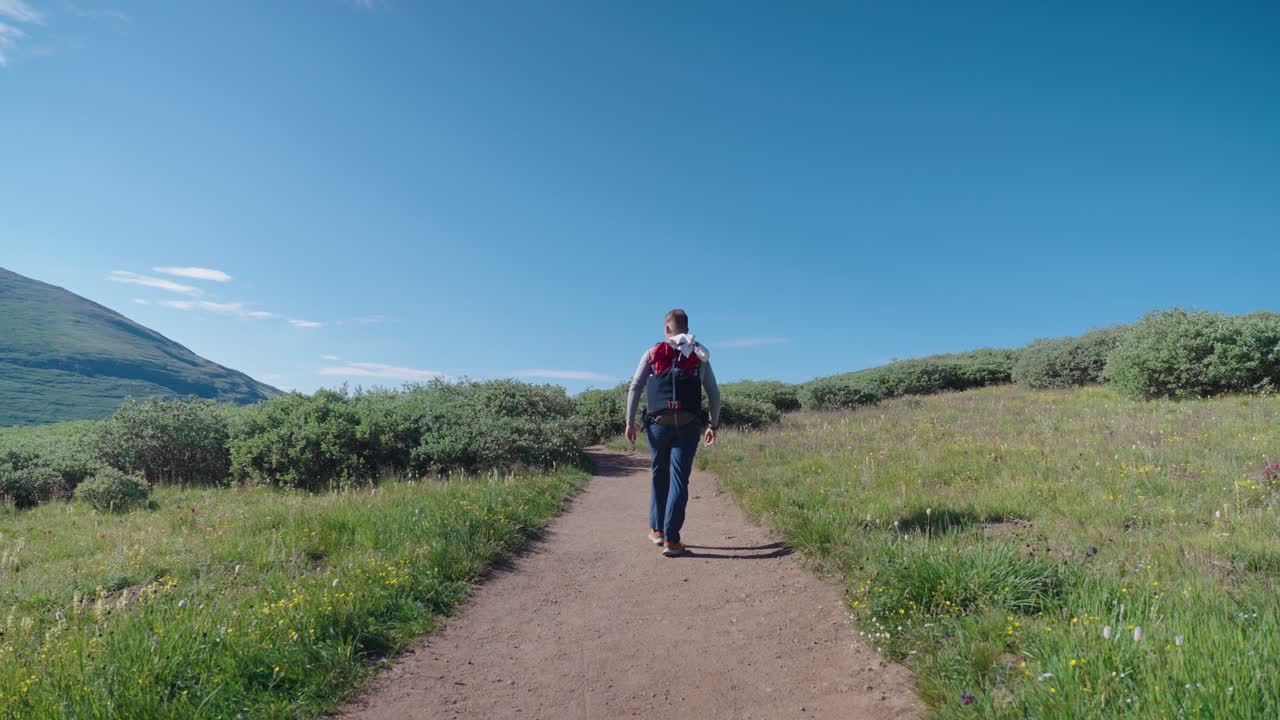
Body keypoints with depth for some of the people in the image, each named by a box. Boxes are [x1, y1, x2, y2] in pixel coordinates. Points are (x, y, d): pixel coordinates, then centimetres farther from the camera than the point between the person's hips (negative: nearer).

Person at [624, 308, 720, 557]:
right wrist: (713, 425, 18)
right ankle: (671, 539, -7)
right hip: (688, 424, 0)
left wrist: (630, 422, 3)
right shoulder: (700, 356, 14)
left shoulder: (653, 353, 10)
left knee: (660, 475, 17)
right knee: (679, 479, -1)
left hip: (658, 422, 1)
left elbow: (634, 388, 2)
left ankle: (657, 529, 22)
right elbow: (714, 393, 11)